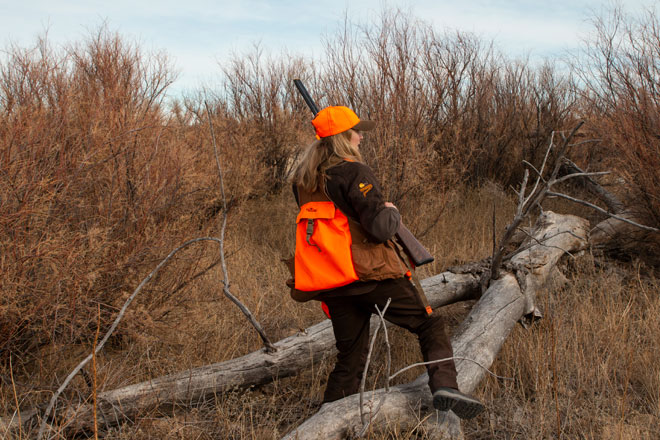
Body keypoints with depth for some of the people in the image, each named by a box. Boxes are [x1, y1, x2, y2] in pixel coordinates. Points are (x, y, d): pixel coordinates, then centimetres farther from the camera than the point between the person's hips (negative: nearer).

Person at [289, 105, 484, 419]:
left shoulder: (302, 179, 11)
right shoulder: (353, 172, -12)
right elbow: (380, 228, -17)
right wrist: (392, 212, 4)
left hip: (332, 285, 7)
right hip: (371, 275, -7)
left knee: (350, 358, 16)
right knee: (430, 326, 3)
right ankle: (444, 387, -15)